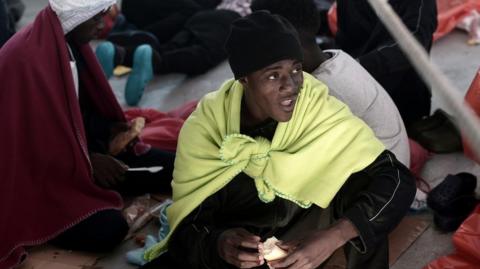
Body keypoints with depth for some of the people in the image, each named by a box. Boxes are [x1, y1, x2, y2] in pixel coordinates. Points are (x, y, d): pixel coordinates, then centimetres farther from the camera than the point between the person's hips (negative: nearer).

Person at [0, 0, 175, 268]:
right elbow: (34, 141, -24)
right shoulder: (25, 60, -27)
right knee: (109, 229, -27)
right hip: (39, 169, -8)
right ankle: (34, 217, -2)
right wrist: (89, 160, -19)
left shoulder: (70, 41, 0)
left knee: (173, 167, -1)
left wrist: (108, 128, -3)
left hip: (76, 145, 9)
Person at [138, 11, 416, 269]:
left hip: (300, 241, 0)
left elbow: (399, 181, -24)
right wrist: (218, 243, -43)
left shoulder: (320, 111, -20)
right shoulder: (204, 126, -19)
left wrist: (334, 237, -41)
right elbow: (187, 222, -18)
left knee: (358, 181, -27)